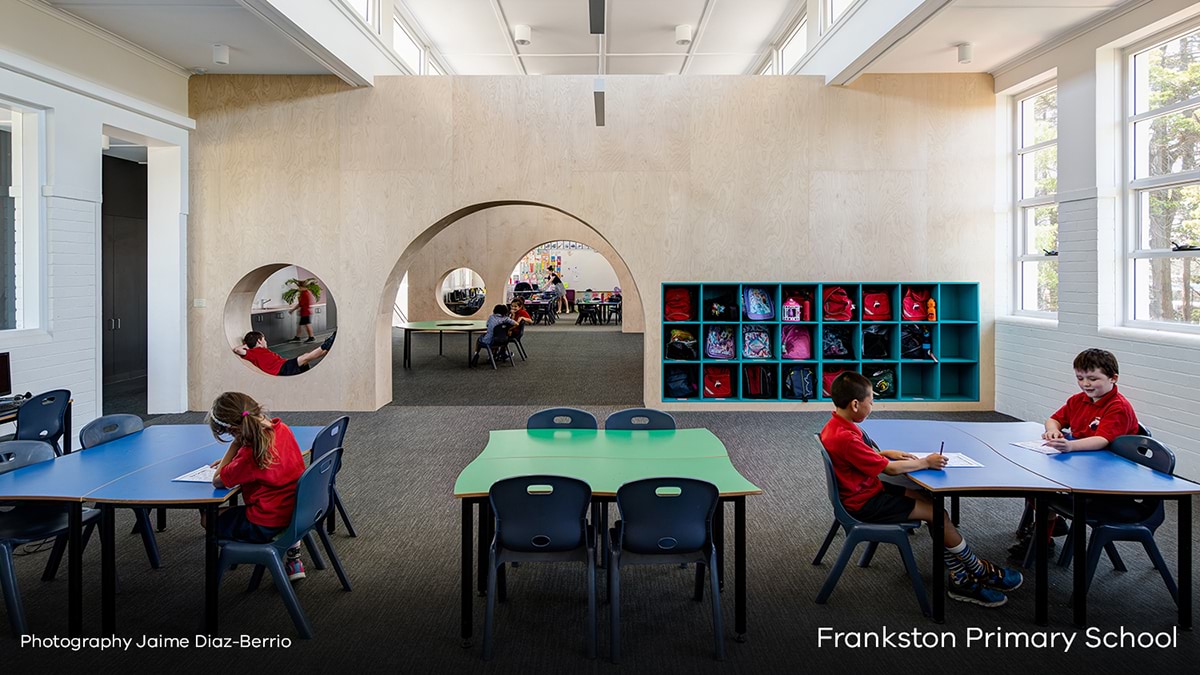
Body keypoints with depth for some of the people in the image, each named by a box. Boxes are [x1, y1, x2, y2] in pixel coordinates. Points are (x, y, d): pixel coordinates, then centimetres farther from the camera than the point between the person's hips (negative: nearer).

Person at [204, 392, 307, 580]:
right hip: (296, 511, 8)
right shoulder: (281, 428, -2)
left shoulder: (249, 455, -25)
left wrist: (234, 446, -14)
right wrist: (231, 460, 10)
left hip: (266, 525, -7)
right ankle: (293, 557, 22)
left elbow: (217, 482, -12)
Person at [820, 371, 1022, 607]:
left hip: (867, 490, 10)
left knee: (931, 501, 4)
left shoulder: (836, 427, 2)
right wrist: (925, 462, -9)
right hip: (864, 503, -10)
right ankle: (980, 572, 14)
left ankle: (960, 579, 6)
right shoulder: (845, 438, -29)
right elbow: (889, 469, -21)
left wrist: (887, 453, 5)